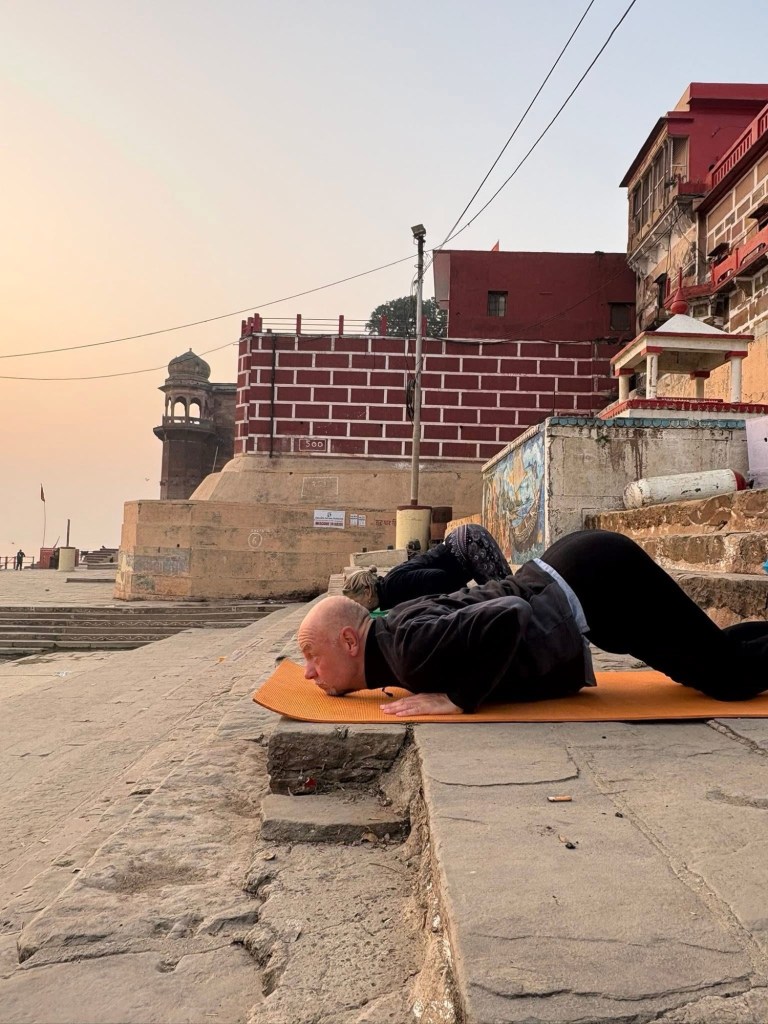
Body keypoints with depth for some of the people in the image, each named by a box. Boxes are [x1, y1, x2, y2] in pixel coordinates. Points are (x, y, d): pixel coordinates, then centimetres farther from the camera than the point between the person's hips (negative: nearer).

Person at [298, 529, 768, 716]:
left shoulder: (410, 646, -27)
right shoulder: (393, 632, 2)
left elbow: (507, 618, -40)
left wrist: (459, 699, -30)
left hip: (597, 581, -8)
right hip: (576, 575, 8)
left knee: (728, 672, 2)